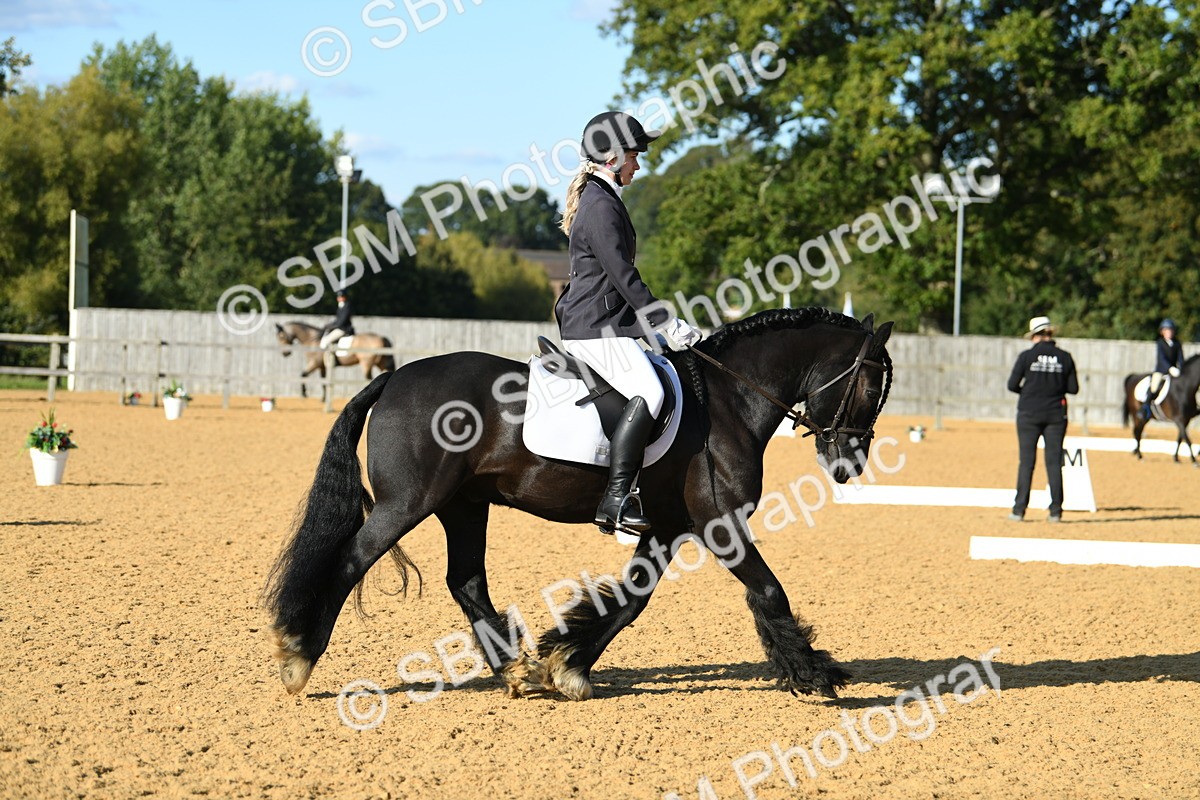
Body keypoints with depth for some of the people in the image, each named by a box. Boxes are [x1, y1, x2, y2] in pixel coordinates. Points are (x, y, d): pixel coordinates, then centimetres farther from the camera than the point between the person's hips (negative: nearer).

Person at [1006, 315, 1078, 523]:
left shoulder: (1027, 356, -7)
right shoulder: (1065, 358, -1)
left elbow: (1012, 385, -6)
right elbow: (1073, 388, 1)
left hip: (1029, 413, -2)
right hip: (1056, 414, 2)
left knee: (1026, 461, 3)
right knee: (1054, 461, 6)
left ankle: (1019, 510, 1)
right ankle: (1055, 511, 4)